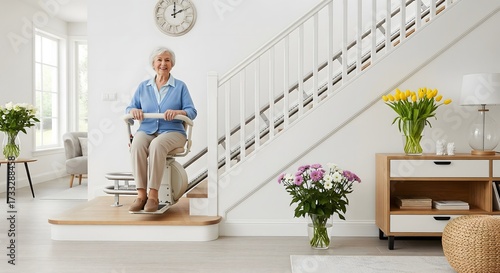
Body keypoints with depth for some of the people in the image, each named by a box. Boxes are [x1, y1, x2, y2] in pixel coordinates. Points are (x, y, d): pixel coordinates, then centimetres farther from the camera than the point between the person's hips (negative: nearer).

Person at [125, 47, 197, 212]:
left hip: (172, 132, -2)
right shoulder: (143, 87, 18)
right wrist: (133, 110, -11)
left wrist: (178, 112, -20)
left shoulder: (180, 86, 10)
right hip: (146, 131, 2)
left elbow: (192, 111, 1)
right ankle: (141, 195, -31)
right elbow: (129, 109, 14)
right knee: (137, 146, -34)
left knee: (156, 145, -38)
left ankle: (153, 195, -34)